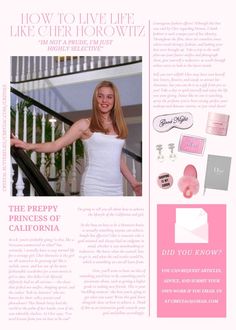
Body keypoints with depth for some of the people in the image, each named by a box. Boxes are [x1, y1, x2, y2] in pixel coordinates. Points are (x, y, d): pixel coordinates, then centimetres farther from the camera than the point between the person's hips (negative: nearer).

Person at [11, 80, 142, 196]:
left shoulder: (118, 127, 11)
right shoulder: (85, 124, -1)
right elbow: (57, 144, -7)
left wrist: (134, 183, 19)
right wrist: (29, 146, -21)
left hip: (116, 188, 5)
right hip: (93, 187, -4)